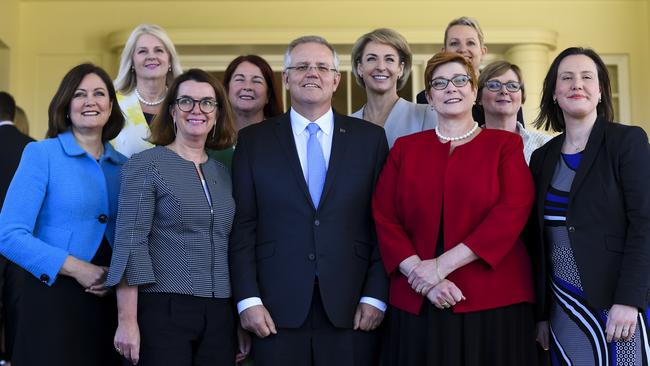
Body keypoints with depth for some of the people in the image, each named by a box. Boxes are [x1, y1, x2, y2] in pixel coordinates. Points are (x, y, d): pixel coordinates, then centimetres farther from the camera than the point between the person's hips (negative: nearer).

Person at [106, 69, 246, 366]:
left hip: (220, 315, 5)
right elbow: (130, 244, -9)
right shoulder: (145, 165, -2)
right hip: (163, 309, -5)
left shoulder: (223, 174, 13)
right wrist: (127, 321, -15)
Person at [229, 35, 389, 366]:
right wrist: (248, 299, -5)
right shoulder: (253, 140, 6)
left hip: (350, 310, 1)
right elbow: (242, 226, 2)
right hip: (277, 311, 0)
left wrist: (376, 296, -3)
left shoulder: (370, 137, 6)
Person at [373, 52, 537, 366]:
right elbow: (384, 218, 3)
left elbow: (512, 212, -9)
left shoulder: (505, 144, 5)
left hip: (493, 299, -1)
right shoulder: (405, 148, 11)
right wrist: (419, 271, -13)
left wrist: (442, 265, -15)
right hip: (417, 302, 2)